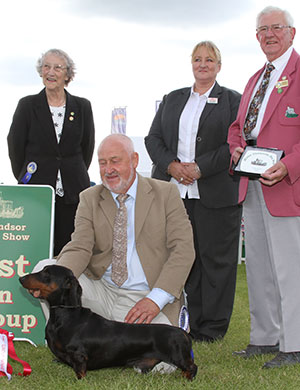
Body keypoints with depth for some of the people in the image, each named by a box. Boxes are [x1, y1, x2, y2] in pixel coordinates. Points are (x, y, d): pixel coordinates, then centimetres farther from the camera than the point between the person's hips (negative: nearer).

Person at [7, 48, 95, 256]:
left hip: (73, 194, 1)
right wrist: (26, 179, 9)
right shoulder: (27, 105, 2)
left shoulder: (82, 106, 6)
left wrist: (74, 177, 13)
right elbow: (15, 146, 7)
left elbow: (87, 147, 12)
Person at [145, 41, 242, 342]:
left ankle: (212, 327, 10)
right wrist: (172, 165, -6)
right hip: (174, 192, 4)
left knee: (215, 258, 1)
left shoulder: (232, 101, 6)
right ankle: (193, 322, 14)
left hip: (215, 193, -3)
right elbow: (153, 139, 13)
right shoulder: (172, 99, 19)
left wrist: (200, 168, -14)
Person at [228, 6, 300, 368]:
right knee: (258, 266, 13)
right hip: (252, 185, 9)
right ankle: (265, 338, 24)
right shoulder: (255, 79, 21)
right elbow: (237, 125, 27)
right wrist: (236, 147, 6)